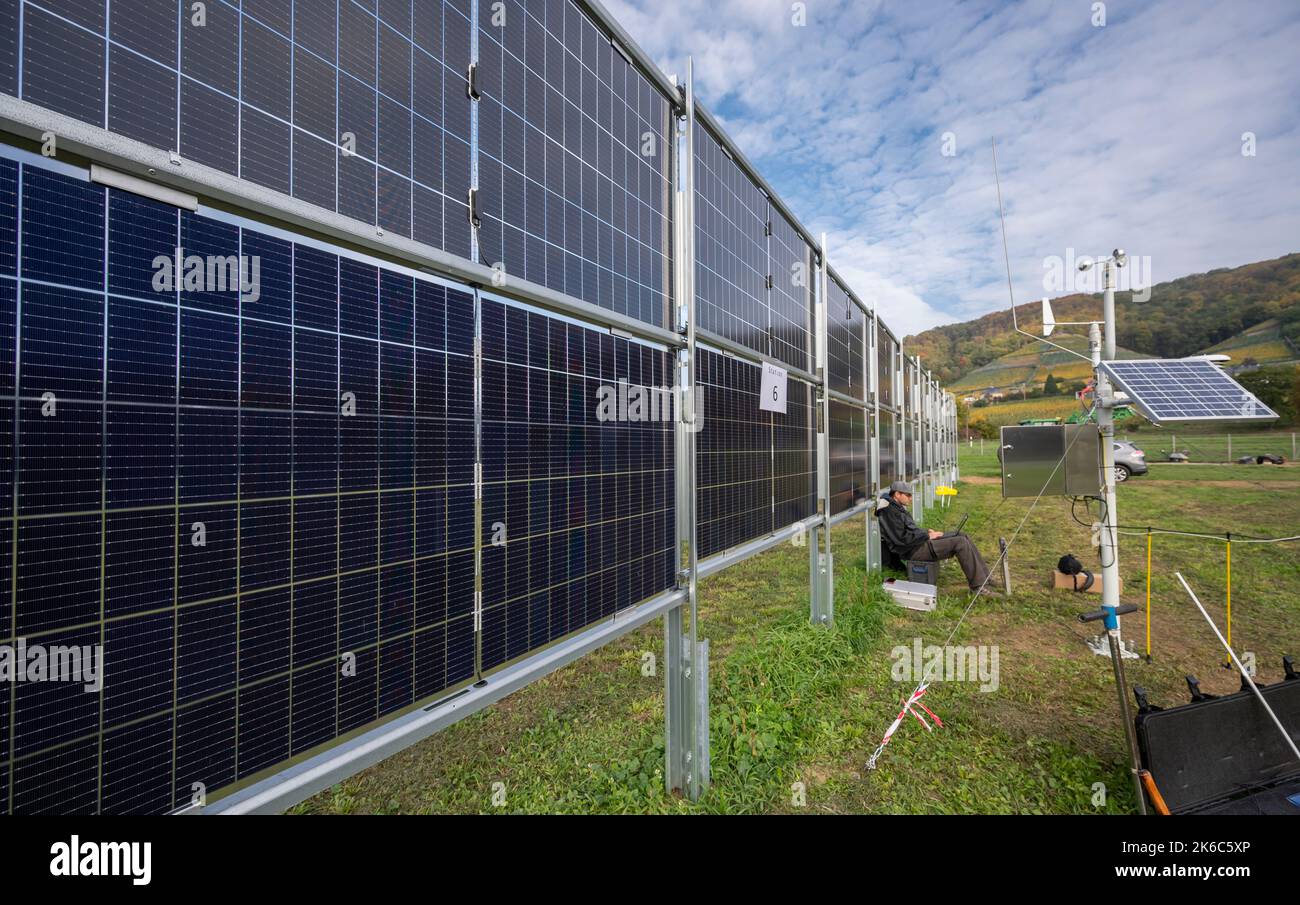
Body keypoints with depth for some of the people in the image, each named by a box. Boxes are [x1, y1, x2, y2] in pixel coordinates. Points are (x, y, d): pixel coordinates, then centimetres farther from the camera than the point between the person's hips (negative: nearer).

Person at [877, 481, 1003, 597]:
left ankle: (986, 577, 9)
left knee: (963, 537, 6)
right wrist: (927, 536, -12)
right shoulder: (888, 511, -18)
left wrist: (926, 532, 7)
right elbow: (901, 539, -24)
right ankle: (979, 586, -8)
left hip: (919, 542, 11)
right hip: (912, 550, -11)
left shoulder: (897, 508, 16)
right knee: (960, 543, -17)